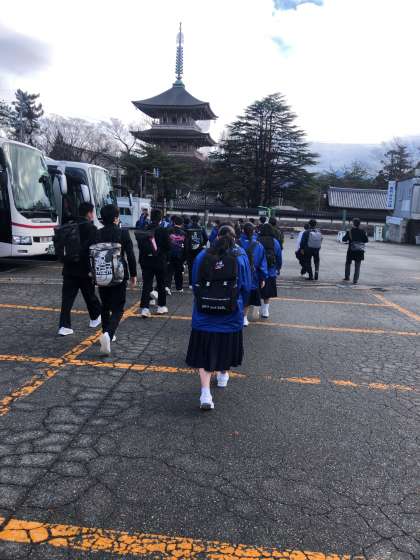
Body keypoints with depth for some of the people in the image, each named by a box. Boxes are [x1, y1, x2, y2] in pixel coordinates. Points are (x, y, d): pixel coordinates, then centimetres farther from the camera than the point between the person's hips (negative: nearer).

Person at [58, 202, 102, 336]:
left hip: (69, 268, 4)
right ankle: (95, 318, 34)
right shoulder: (91, 228, -11)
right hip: (85, 269, -4)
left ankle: (64, 326, -2)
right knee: (90, 295, 15)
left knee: (67, 297, 3)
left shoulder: (68, 226, 6)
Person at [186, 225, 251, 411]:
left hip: (204, 314, 0)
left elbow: (195, 284, 5)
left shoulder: (202, 256, -1)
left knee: (204, 352, 3)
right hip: (231, 314, 0)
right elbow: (246, 286, -2)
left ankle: (205, 392, -9)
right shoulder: (240, 256, -4)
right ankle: (223, 375, 44)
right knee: (227, 344, 22)